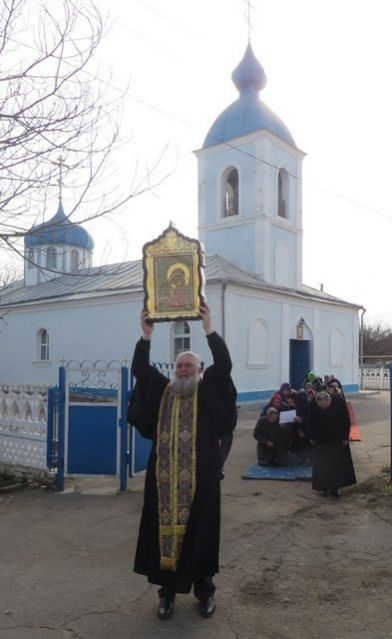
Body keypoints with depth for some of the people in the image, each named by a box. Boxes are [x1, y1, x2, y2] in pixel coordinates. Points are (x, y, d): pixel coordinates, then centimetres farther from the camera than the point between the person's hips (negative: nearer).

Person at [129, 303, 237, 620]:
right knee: (164, 529, 8)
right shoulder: (161, 390, 10)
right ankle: (167, 590, 25)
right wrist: (147, 335, -9)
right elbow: (140, 369, 2)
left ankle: (204, 589, 26)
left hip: (200, 477, -2)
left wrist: (209, 328, -16)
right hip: (164, 477, 2)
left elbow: (225, 364, -10)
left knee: (200, 532, 8)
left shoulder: (209, 390, 3)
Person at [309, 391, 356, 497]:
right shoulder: (313, 405, -22)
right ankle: (324, 487, 12)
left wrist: (345, 437, -9)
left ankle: (335, 487, 19)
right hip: (321, 439, 0)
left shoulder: (339, 403, -24)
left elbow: (346, 421, -12)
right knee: (321, 464, 0)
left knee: (338, 463, 7)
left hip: (338, 439, 0)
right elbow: (312, 423, -7)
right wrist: (312, 438, 0)